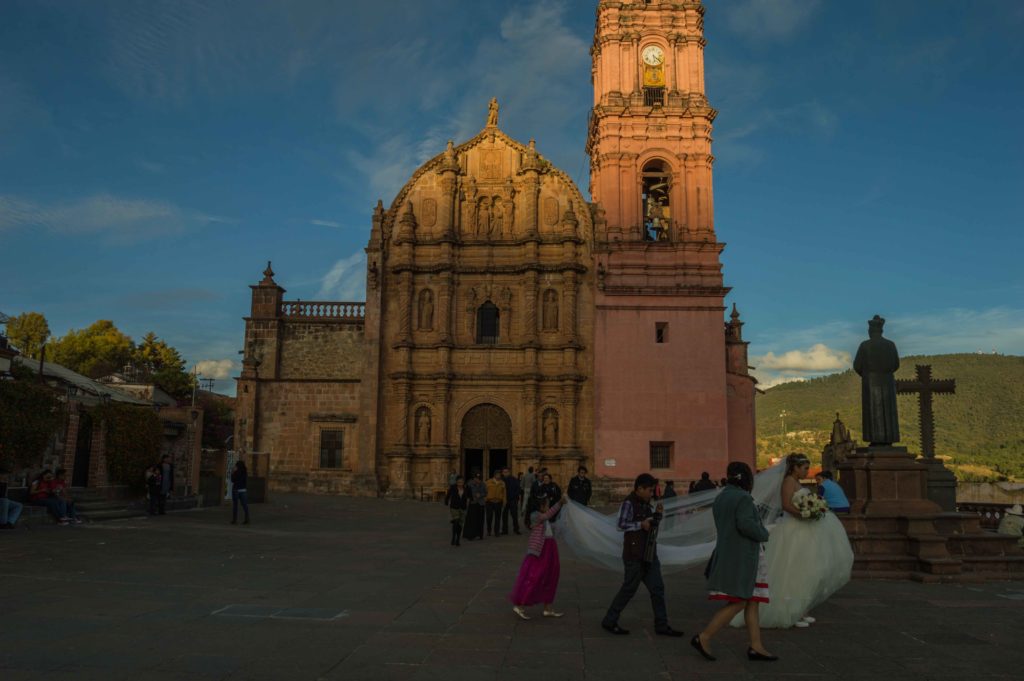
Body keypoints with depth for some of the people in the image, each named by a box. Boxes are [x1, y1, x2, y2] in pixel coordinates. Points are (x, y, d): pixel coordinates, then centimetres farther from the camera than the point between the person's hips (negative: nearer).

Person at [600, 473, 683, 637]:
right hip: (635, 554, -8)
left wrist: (657, 514, 2)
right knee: (629, 588, 0)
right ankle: (609, 621, 13)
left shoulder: (645, 504, 13)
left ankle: (661, 625, 14)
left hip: (649, 554, 8)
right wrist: (641, 524, -23)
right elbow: (621, 525, -21)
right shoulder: (629, 503, -13)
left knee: (657, 588, 7)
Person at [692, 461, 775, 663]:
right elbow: (745, 524, -26)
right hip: (742, 557, -9)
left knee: (751, 601, 10)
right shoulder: (743, 498, -14)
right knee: (738, 603, -6)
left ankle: (756, 647, 10)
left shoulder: (721, 497, 13)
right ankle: (704, 638, -6)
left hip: (728, 554, 9)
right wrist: (764, 534, -8)